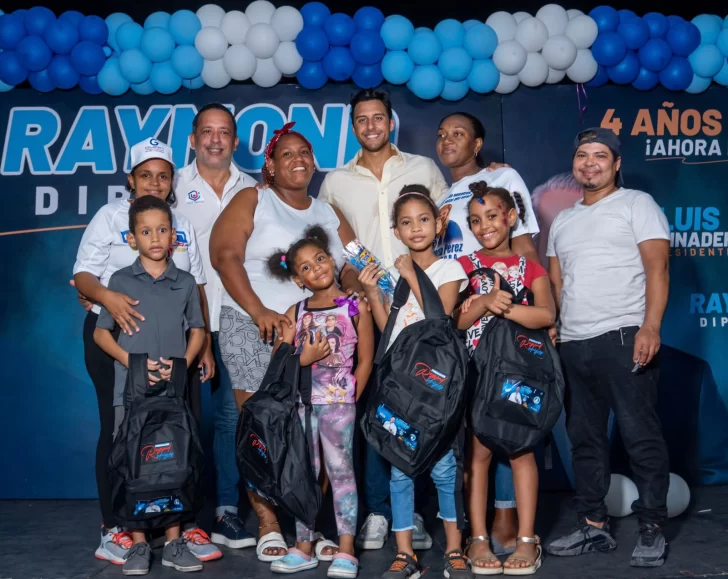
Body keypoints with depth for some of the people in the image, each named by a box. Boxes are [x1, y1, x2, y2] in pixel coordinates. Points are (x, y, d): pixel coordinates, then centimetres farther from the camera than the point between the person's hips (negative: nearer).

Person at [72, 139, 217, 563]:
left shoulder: (183, 225, 15)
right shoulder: (110, 217, 3)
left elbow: (197, 288, 15)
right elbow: (83, 275, -5)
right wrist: (108, 297, -28)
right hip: (115, 337, -3)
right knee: (119, 430, 0)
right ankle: (115, 529, 10)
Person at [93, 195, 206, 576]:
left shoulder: (185, 283, 7)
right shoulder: (120, 281, 3)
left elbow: (197, 331, 12)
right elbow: (101, 332, 4)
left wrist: (182, 364, -6)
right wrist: (132, 361, -10)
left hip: (174, 389, 1)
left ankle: (173, 541, 14)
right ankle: (139, 544, 11)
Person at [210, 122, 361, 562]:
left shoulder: (330, 214, 19)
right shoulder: (252, 201, 6)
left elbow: (352, 268, 13)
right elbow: (225, 255, -7)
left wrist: (350, 290, -11)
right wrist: (259, 311, -17)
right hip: (253, 328, -3)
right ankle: (268, 525, 2)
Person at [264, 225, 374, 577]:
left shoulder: (355, 307, 0)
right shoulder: (295, 313, 7)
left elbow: (366, 360, 0)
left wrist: (349, 399, -3)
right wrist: (305, 358, -11)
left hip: (338, 401, -3)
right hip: (302, 402, 3)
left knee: (341, 471, -1)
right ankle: (303, 548, 16)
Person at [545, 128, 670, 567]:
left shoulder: (637, 204, 3)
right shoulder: (563, 221, 21)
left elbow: (657, 269, -6)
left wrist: (650, 327, -18)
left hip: (624, 337, -6)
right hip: (573, 345, 6)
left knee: (641, 436, -4)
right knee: (585, 438, 10)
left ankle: (652, 531, 5)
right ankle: (594, 527, 19)